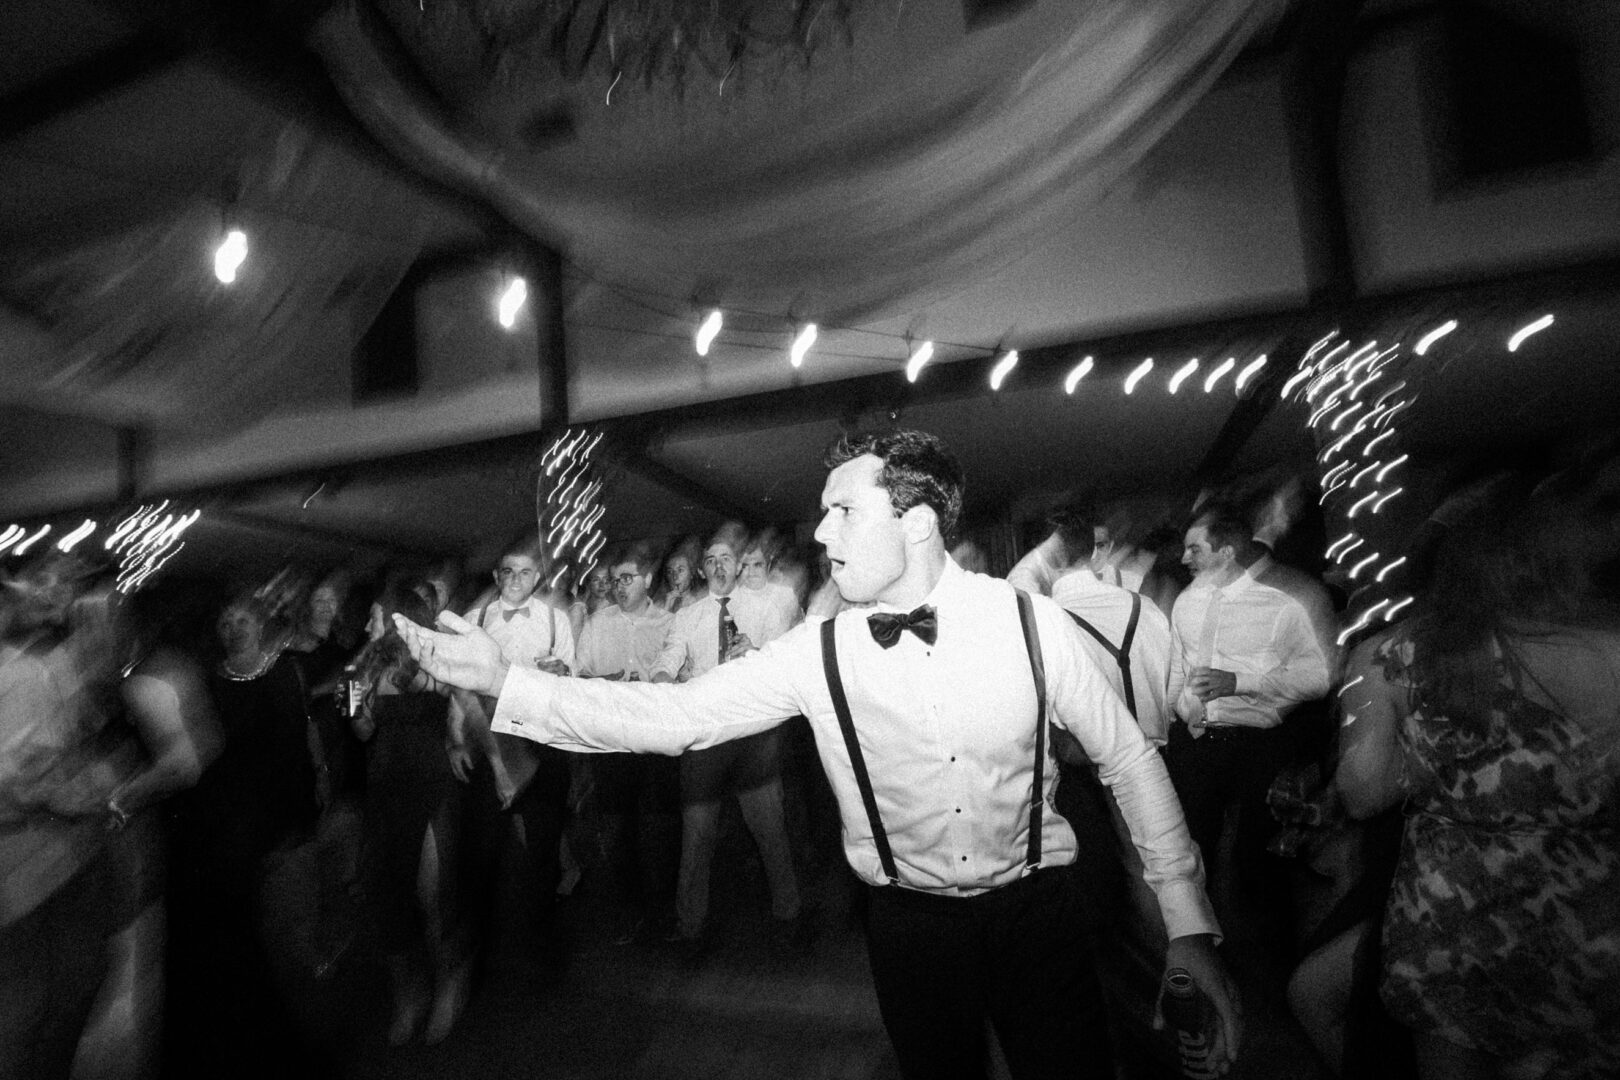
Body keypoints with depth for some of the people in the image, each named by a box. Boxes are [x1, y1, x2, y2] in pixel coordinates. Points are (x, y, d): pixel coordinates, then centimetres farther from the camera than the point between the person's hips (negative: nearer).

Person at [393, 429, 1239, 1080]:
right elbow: (676, 714, -15)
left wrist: (1189, 925, -6)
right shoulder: (818, 653, -13)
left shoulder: (1030, 622, -15)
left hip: (1034, 909, -1)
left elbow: (1128, 759, -5)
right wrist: (503, 680, -20)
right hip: (909, 924, 1)